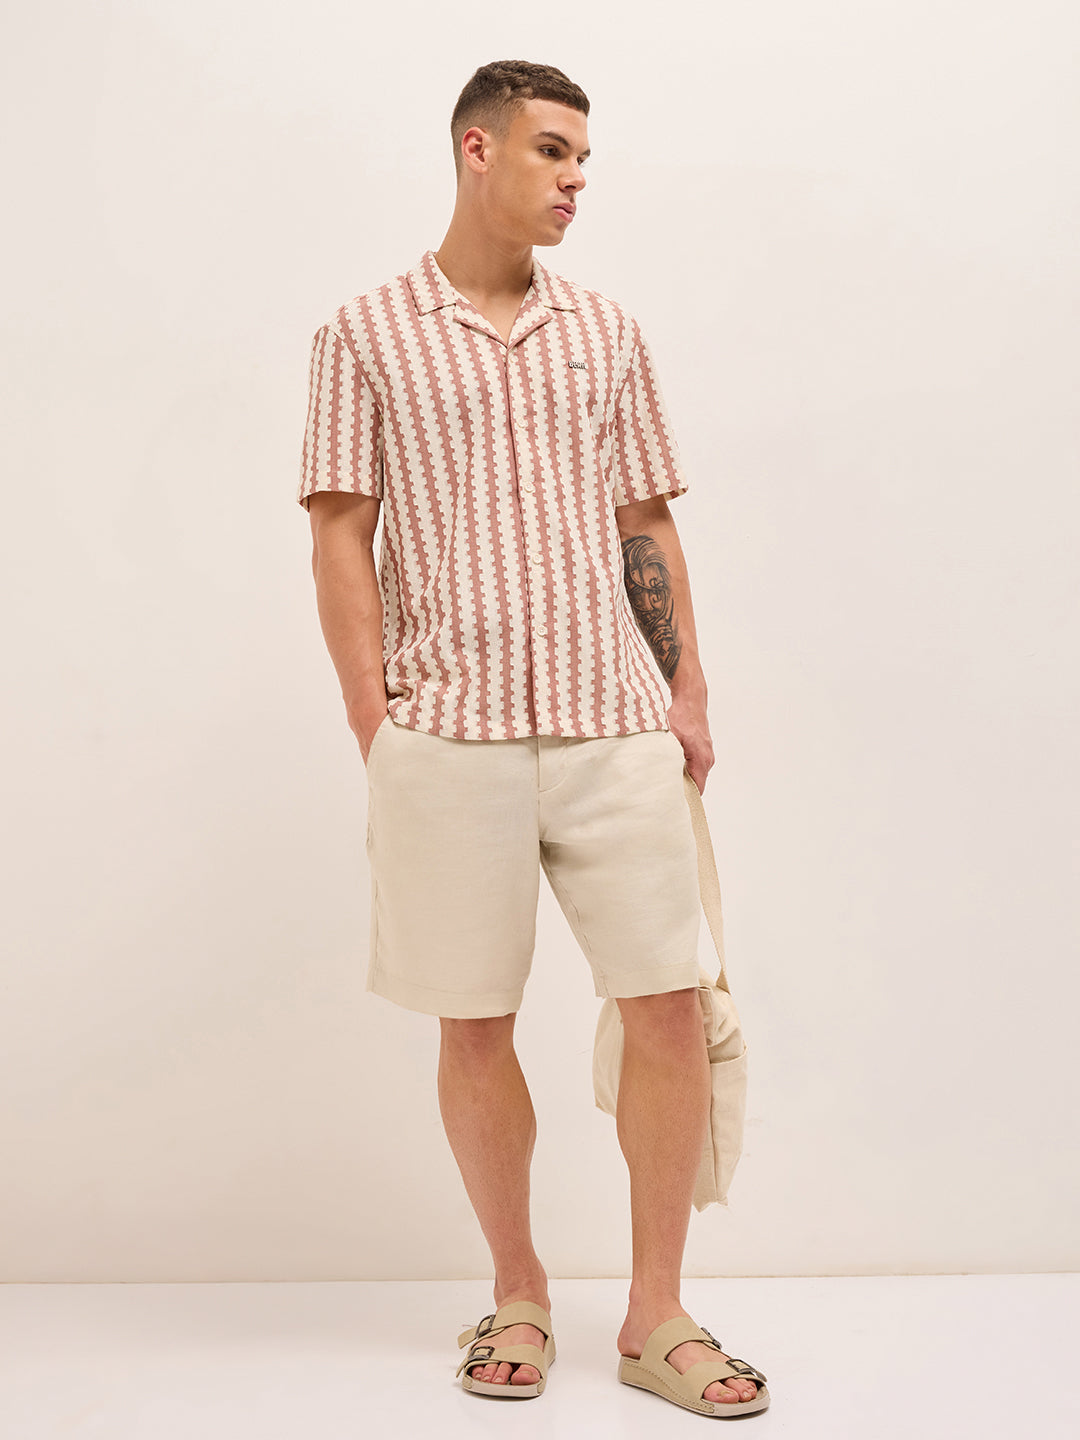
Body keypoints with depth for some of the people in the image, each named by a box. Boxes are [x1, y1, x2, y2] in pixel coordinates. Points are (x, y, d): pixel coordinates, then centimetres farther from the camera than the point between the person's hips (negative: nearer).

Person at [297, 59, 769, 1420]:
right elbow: (340, 537, 1)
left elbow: (646, 528, 15)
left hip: (615, 727, 3)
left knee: (669, 1005, -1)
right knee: (474, 1024, 6)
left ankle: (655, 1311, 15)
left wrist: (686, 697, 9)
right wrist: (375, 724, -6)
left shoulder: (606, 332, 14)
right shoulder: (368, 334, 4)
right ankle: (517, 1293, 25)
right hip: (450, 736, -2)